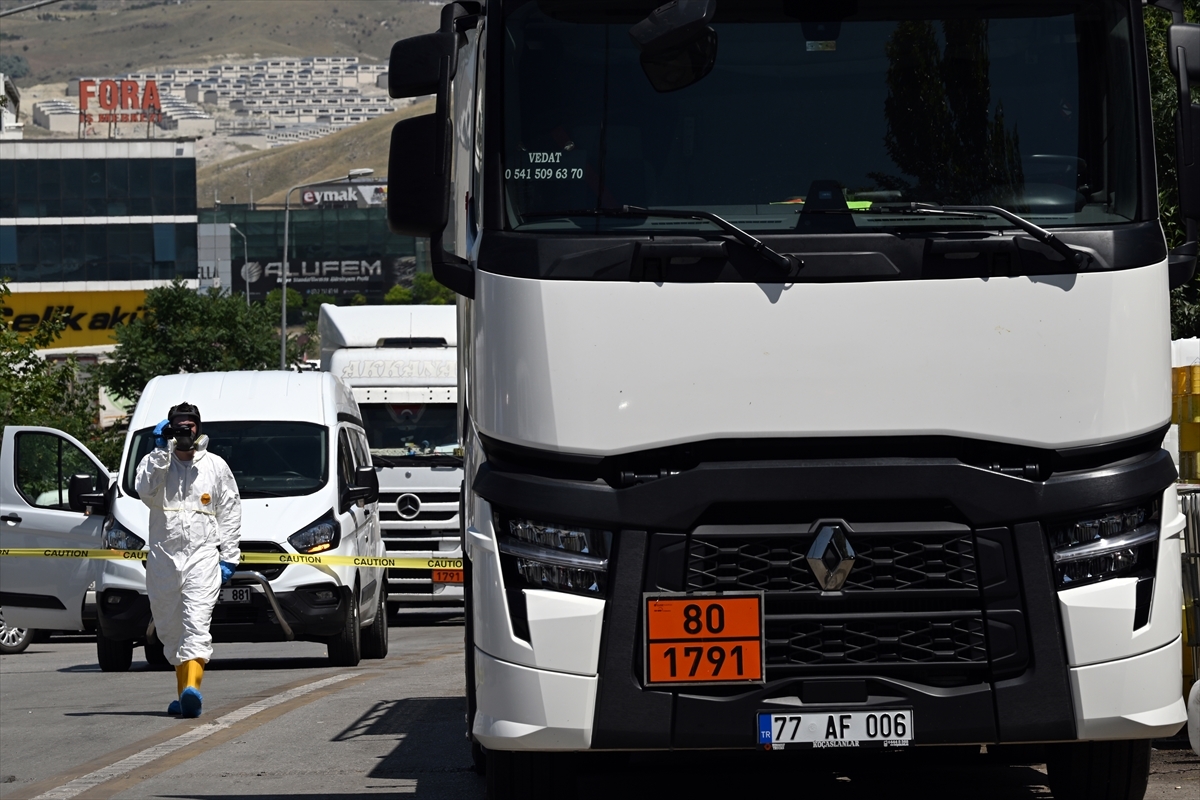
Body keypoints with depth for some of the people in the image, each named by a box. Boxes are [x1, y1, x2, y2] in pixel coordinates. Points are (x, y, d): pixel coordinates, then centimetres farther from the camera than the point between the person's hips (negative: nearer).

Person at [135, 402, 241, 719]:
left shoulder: (216, 466, 9)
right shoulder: (155, 463, 8)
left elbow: (231, 512, 10)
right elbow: (145, 490, -13)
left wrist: (229, 557, 4)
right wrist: (161, 451, -16)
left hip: (203, 556, -2)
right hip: (163, 556, 2)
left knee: (196, 623, -18)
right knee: (169, 629, 7)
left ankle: (192, 689, -31)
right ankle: (183, 688, 19)